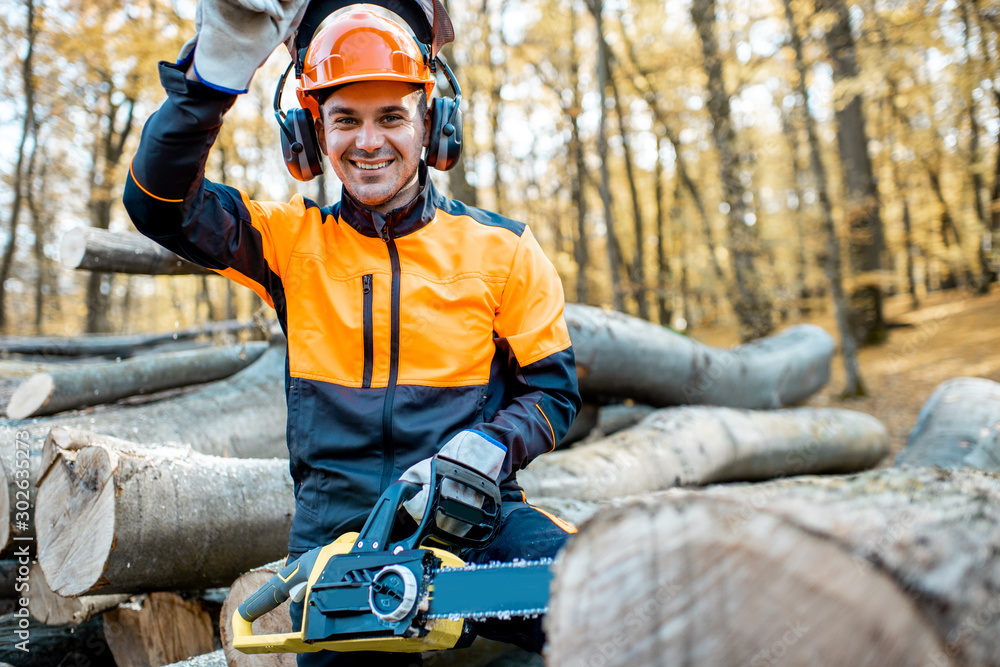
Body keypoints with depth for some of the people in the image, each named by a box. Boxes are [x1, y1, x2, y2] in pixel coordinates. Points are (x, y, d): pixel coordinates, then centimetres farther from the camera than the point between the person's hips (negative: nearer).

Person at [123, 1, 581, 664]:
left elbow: (553, 389, 8)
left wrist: (487, 447, -13)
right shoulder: (292, 239, 6)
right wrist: (221, 62, -23)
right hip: (337, 529, 2)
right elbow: (161, 202, -8)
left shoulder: (500, 248, 5)